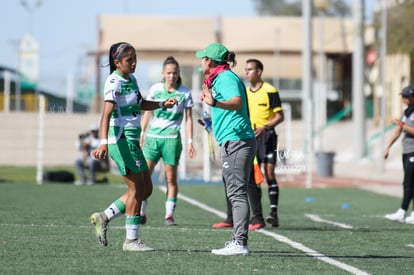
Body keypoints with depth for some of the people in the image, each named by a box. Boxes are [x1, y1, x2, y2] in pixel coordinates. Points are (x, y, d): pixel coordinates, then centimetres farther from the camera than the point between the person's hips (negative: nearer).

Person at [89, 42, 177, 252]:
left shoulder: (131, 79, 12)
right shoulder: (114, 83, -15)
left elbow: (140, 104, 29)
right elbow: (106, 114, -26)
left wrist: (162, 104, 14)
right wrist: (103, 142, -38)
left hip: (132, 140, 9)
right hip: (121, 140, -9)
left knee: (146, 189, 11)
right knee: (137, 189, -5)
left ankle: (103, 218, 15)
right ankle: (131, 240, 2)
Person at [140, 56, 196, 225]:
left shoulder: (185, 93, 1)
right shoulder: (155, 89, 5)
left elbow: (189, 118, 4)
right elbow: (147, 112, 14)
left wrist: (190, 142, -1)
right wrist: (142, 134, 12)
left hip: (172, 138, -2)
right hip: (153, 136, 2)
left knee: (171, 178, 0)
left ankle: (169, 215, 3)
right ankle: (141, 213, 2)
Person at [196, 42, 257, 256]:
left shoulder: (226, 77, -10)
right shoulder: (218, 79, 21)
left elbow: (237, 102, -29)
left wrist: (214, 103, -43)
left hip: (236, 141, -11)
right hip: (231, 142, 11)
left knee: (237, 193, -13)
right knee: (234, 193, 12)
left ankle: (239, 242, -16)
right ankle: (237, 241, 15)